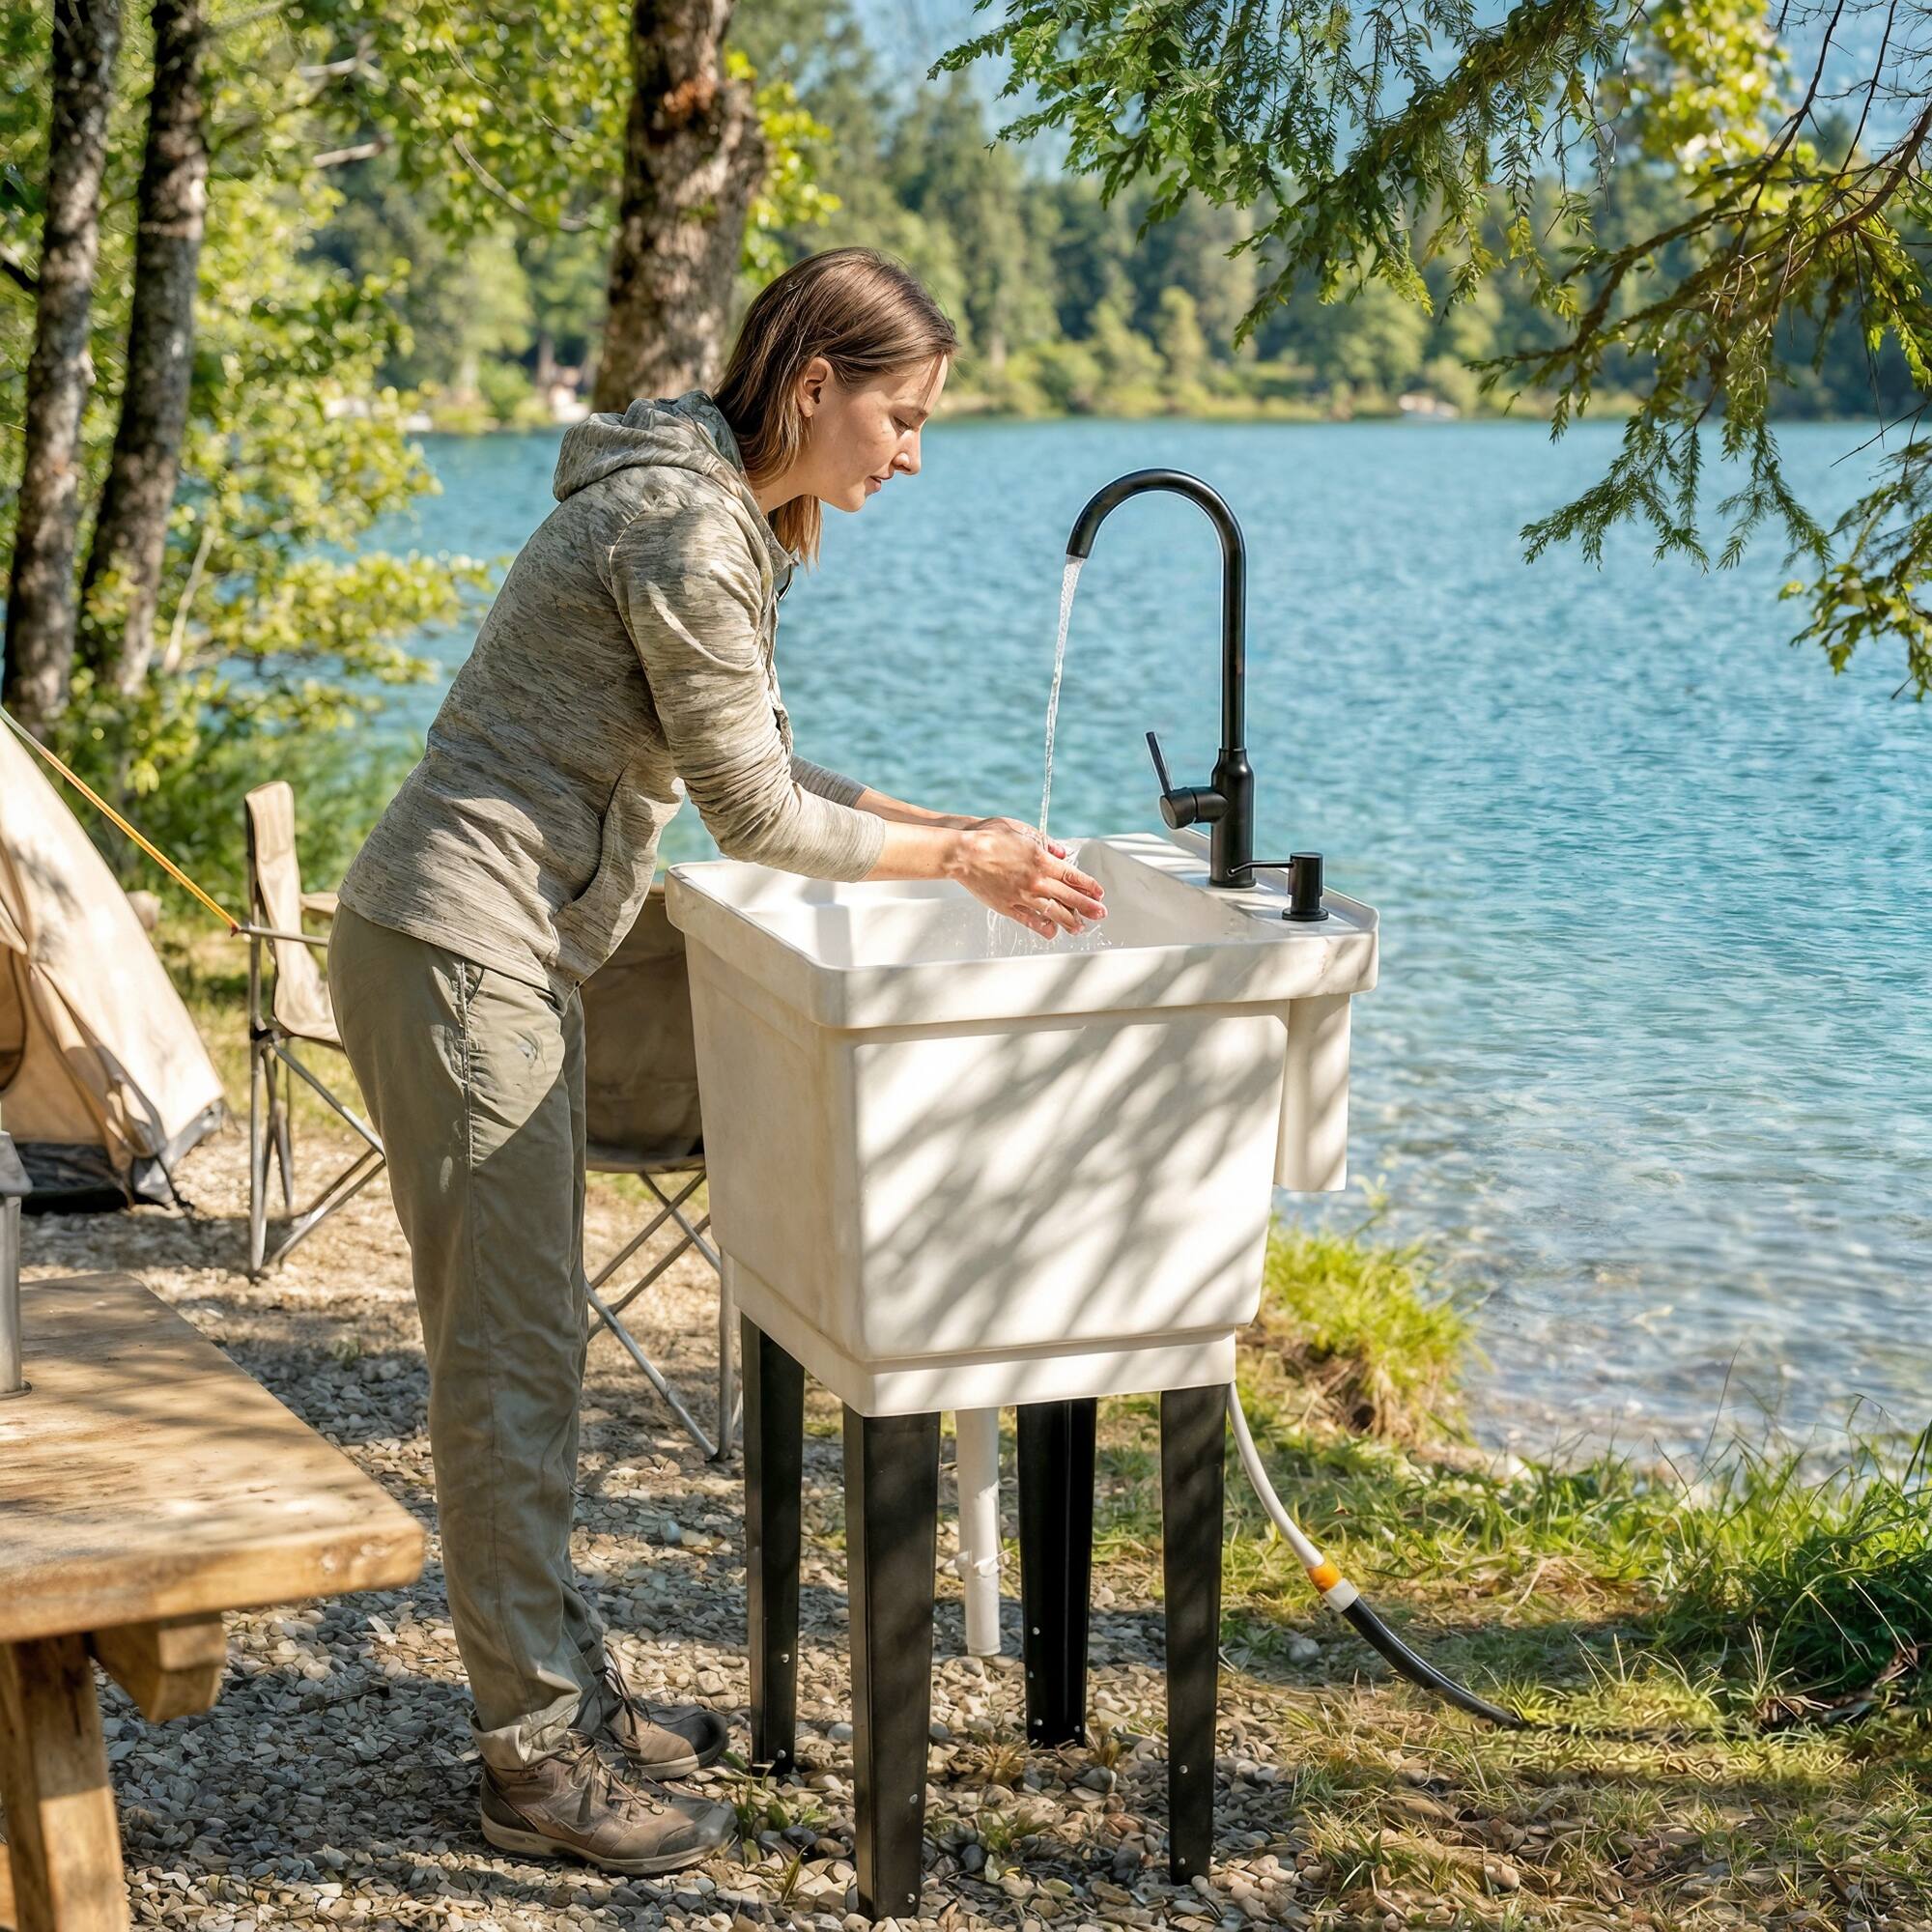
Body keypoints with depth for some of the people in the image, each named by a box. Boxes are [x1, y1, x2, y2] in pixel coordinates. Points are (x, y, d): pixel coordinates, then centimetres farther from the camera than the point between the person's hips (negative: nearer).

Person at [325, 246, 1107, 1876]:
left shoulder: (725, 515, 14)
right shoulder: (685, 525, -19)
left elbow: (760, 766, 18)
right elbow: (754, 812, -15)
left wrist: (960, 831, 10)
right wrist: (963, 861, -5)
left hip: (511, 954, 11)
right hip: (459, 955, -11)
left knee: (535, 1338, 16)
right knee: (510, 1355, -3)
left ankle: (566, 1682, 28)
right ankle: (537, 1757, 6)